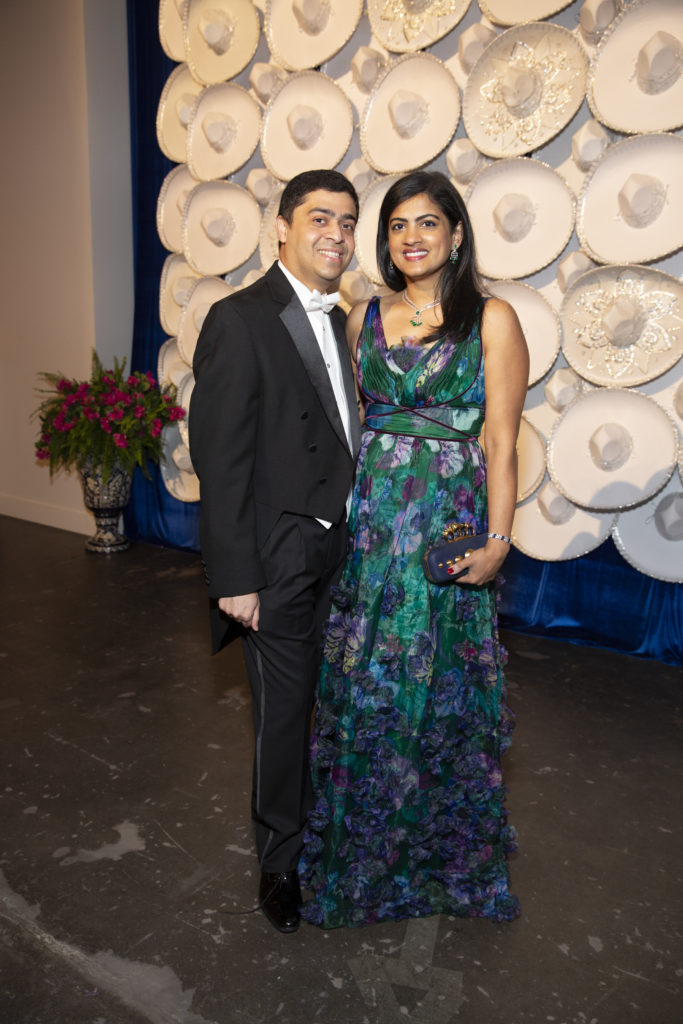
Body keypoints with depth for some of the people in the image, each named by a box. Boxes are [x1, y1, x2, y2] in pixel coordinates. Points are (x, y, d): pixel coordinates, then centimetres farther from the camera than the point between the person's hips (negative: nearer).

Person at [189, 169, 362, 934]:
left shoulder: (336, 320, 12)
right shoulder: (240, 319, -13)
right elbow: (221, 460, -16)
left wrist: (360, 534, 12)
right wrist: (235, 577, -18)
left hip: (339, 552, 7)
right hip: (280, 562, -7)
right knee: (283, 712, 8)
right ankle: (280, 858, 33)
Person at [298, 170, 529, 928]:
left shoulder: (492, 319, -1)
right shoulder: (365, 318, 10)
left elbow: (501, 440, -6)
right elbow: (352, 421, 12)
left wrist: (498, 538, -12)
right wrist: (346, 504, 5)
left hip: (450, 522, -3)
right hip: (369, 516, 4)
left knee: (440, 687, 7)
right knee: (361, 686, 9)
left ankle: (445, 850, 34)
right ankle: (364, 849, 33)